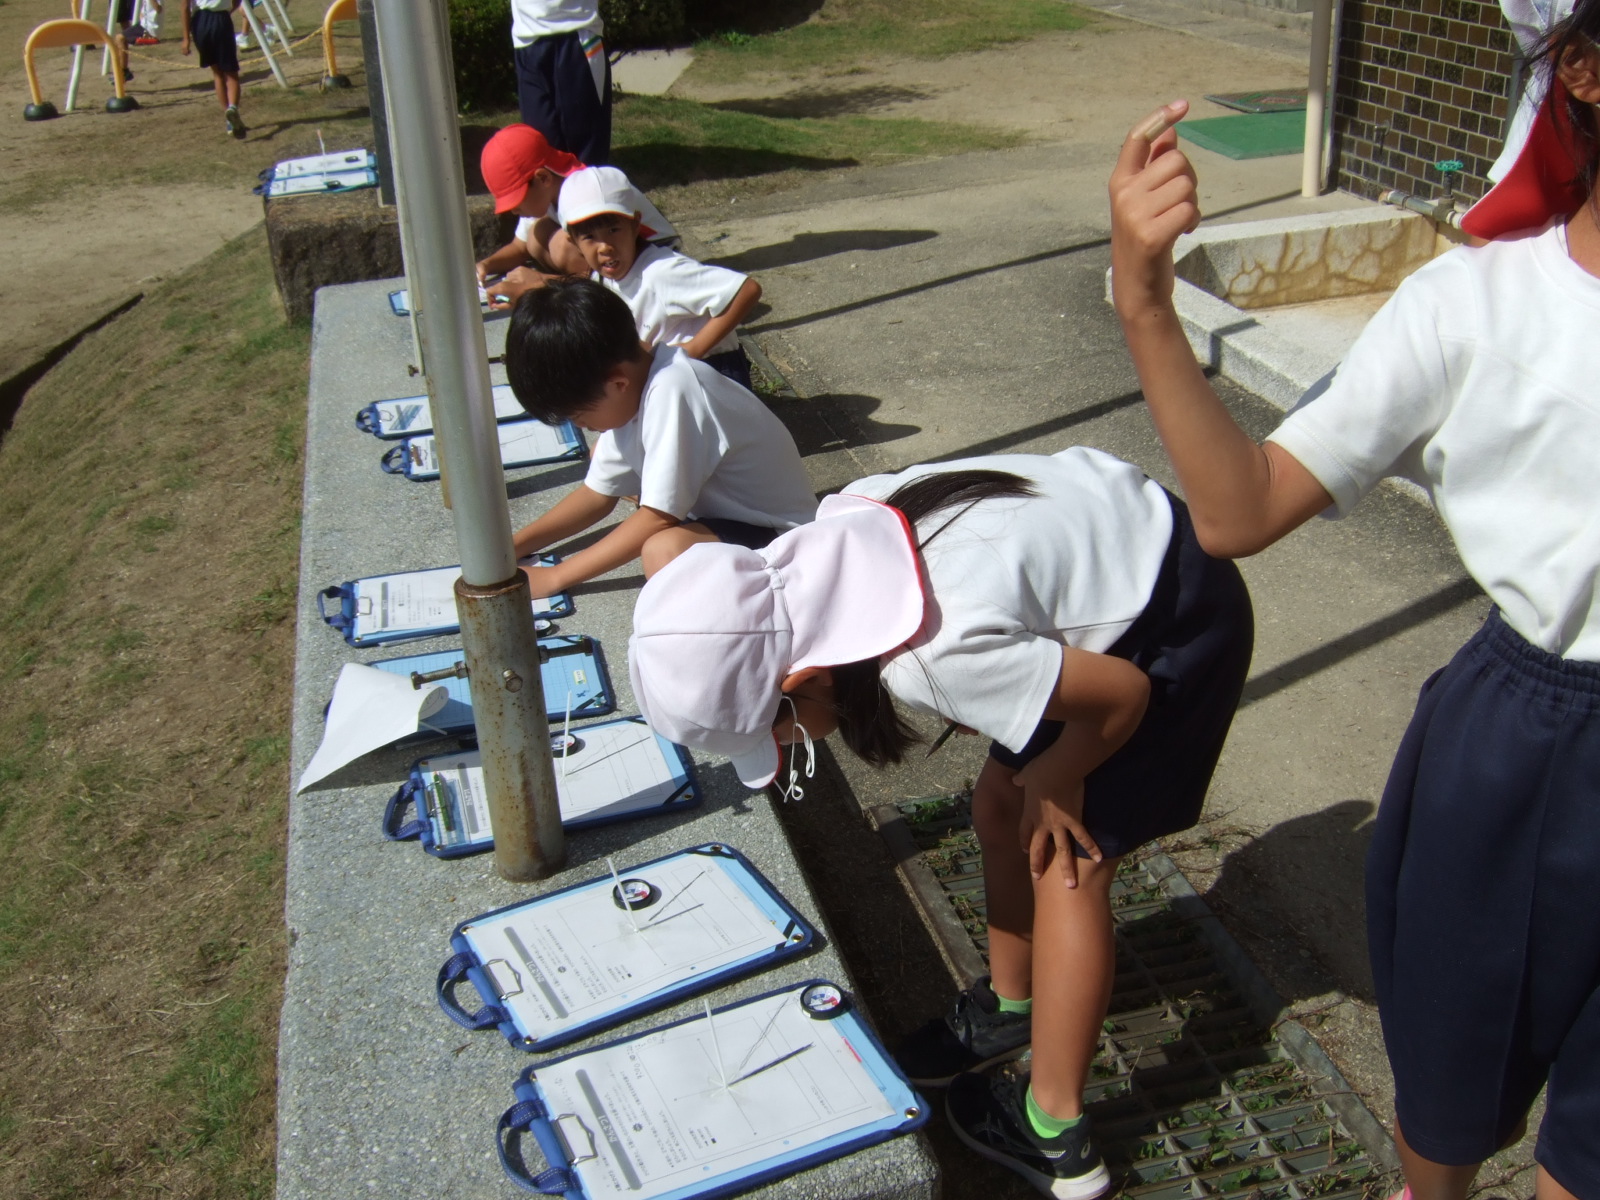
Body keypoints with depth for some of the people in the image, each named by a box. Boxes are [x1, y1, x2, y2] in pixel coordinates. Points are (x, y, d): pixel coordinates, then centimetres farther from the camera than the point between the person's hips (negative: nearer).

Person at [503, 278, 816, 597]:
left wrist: (555, 576, -21)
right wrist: (511, 547, -3)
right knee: (602, 455, 10)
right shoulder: (626, 394, -3)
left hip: (778, 533, -9)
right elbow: (596, 495, 7)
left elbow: (658, 518, -27)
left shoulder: (670, 390, -29)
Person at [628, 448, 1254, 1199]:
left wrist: (1052, 779, -8)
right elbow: (666, 547, 6)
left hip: (1177, 619, -8)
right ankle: (1011, 1002, 37)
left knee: (1066, 863, -3)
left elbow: (1123, 693, -27)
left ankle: (1055, 1137, 12)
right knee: (999, 808, 14)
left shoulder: (933, 654, -40)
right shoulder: (787, 574, -17)